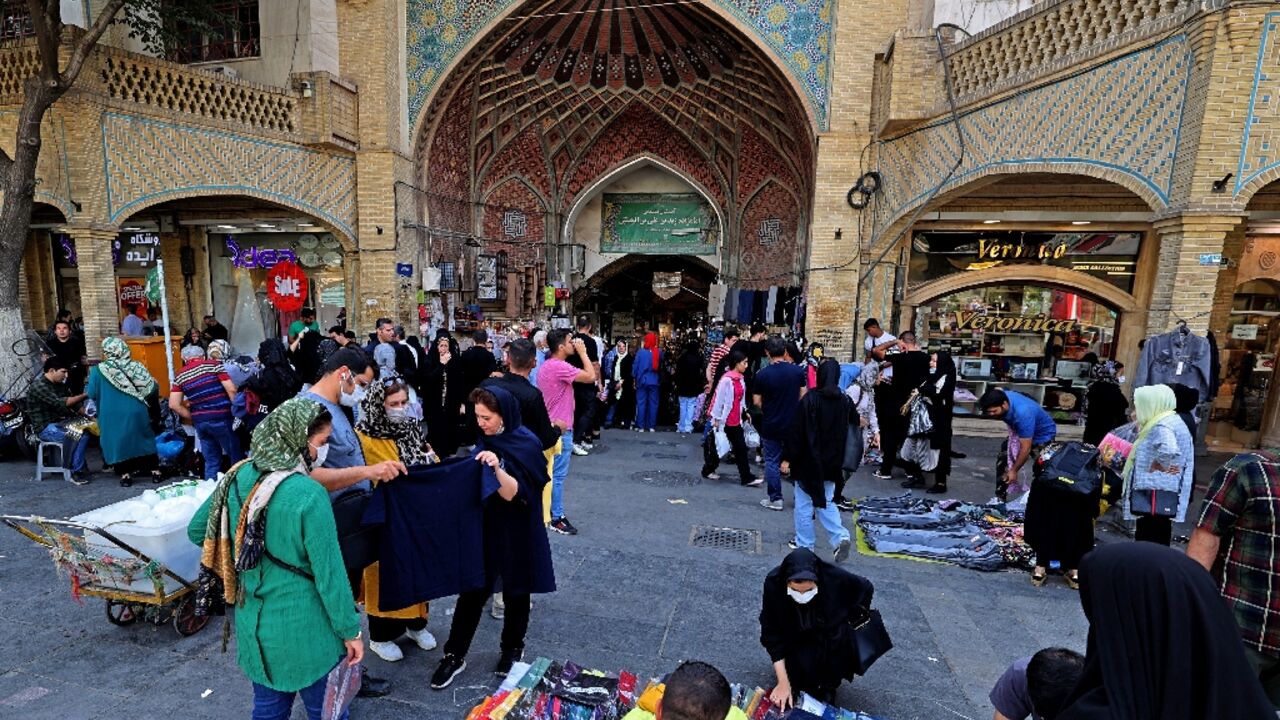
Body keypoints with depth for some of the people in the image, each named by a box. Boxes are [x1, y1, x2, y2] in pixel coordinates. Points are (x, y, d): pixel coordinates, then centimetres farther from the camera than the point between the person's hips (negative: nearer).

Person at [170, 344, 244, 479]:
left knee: (211, 461, 14)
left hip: (200, 422, 5)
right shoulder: (213, 364, -1)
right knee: (237, 458, 4)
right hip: (220, 418, -4)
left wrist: (193, 417, 14)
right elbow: (231, 390, -10)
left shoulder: (180, 376, 10)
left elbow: (173, 405, 5)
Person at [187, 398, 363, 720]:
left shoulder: (239, 477, -6)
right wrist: (350, 631, -9)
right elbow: (329, 573, -20)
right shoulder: (309, 495, -25)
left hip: (253, 625, 6)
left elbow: (197, 530, 11)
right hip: (304, 630, -6)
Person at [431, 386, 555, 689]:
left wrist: (498, 468, -38)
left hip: (517, 532, -4)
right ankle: (454, 655, 21)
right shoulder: (484, 440, 0)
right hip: (484, 527, 4)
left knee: (516, 592, 12)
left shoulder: (528, 444, -18)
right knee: (471, 590, 7)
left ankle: (513, 649, 33)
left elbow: (513, 494, -24)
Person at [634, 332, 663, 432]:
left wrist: (634, 377, 6)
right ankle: (652, 426, 9)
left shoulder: (641, 352, -8)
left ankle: (641, 426, 6)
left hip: (642, 380, -1)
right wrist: (660, 380, 12)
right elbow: (661, 367, 2)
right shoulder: (659, 352, -5)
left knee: (641, 403, 6)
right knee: (653, 404, 7)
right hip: (654, 381, 1)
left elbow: (636, 366, -3)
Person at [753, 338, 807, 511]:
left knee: (772, 461, 8)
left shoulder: (762, 374, -13)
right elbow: (803, 396, 2)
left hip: (770, 425, -2)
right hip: (794, 424, 3)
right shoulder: (798, 371, -6)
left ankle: (775, 499, 13)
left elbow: (757, 401, -7)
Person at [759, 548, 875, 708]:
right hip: (795, 638, -1)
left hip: (833, 640, 1)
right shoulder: (773, 583, -32)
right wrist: (783, 682, -24)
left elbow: (866, 589, -8)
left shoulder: (836, 578, -32)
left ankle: (829, 686, -4)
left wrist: (849, 622, -7)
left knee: (839, 635, -29)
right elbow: (772, 635, -22)